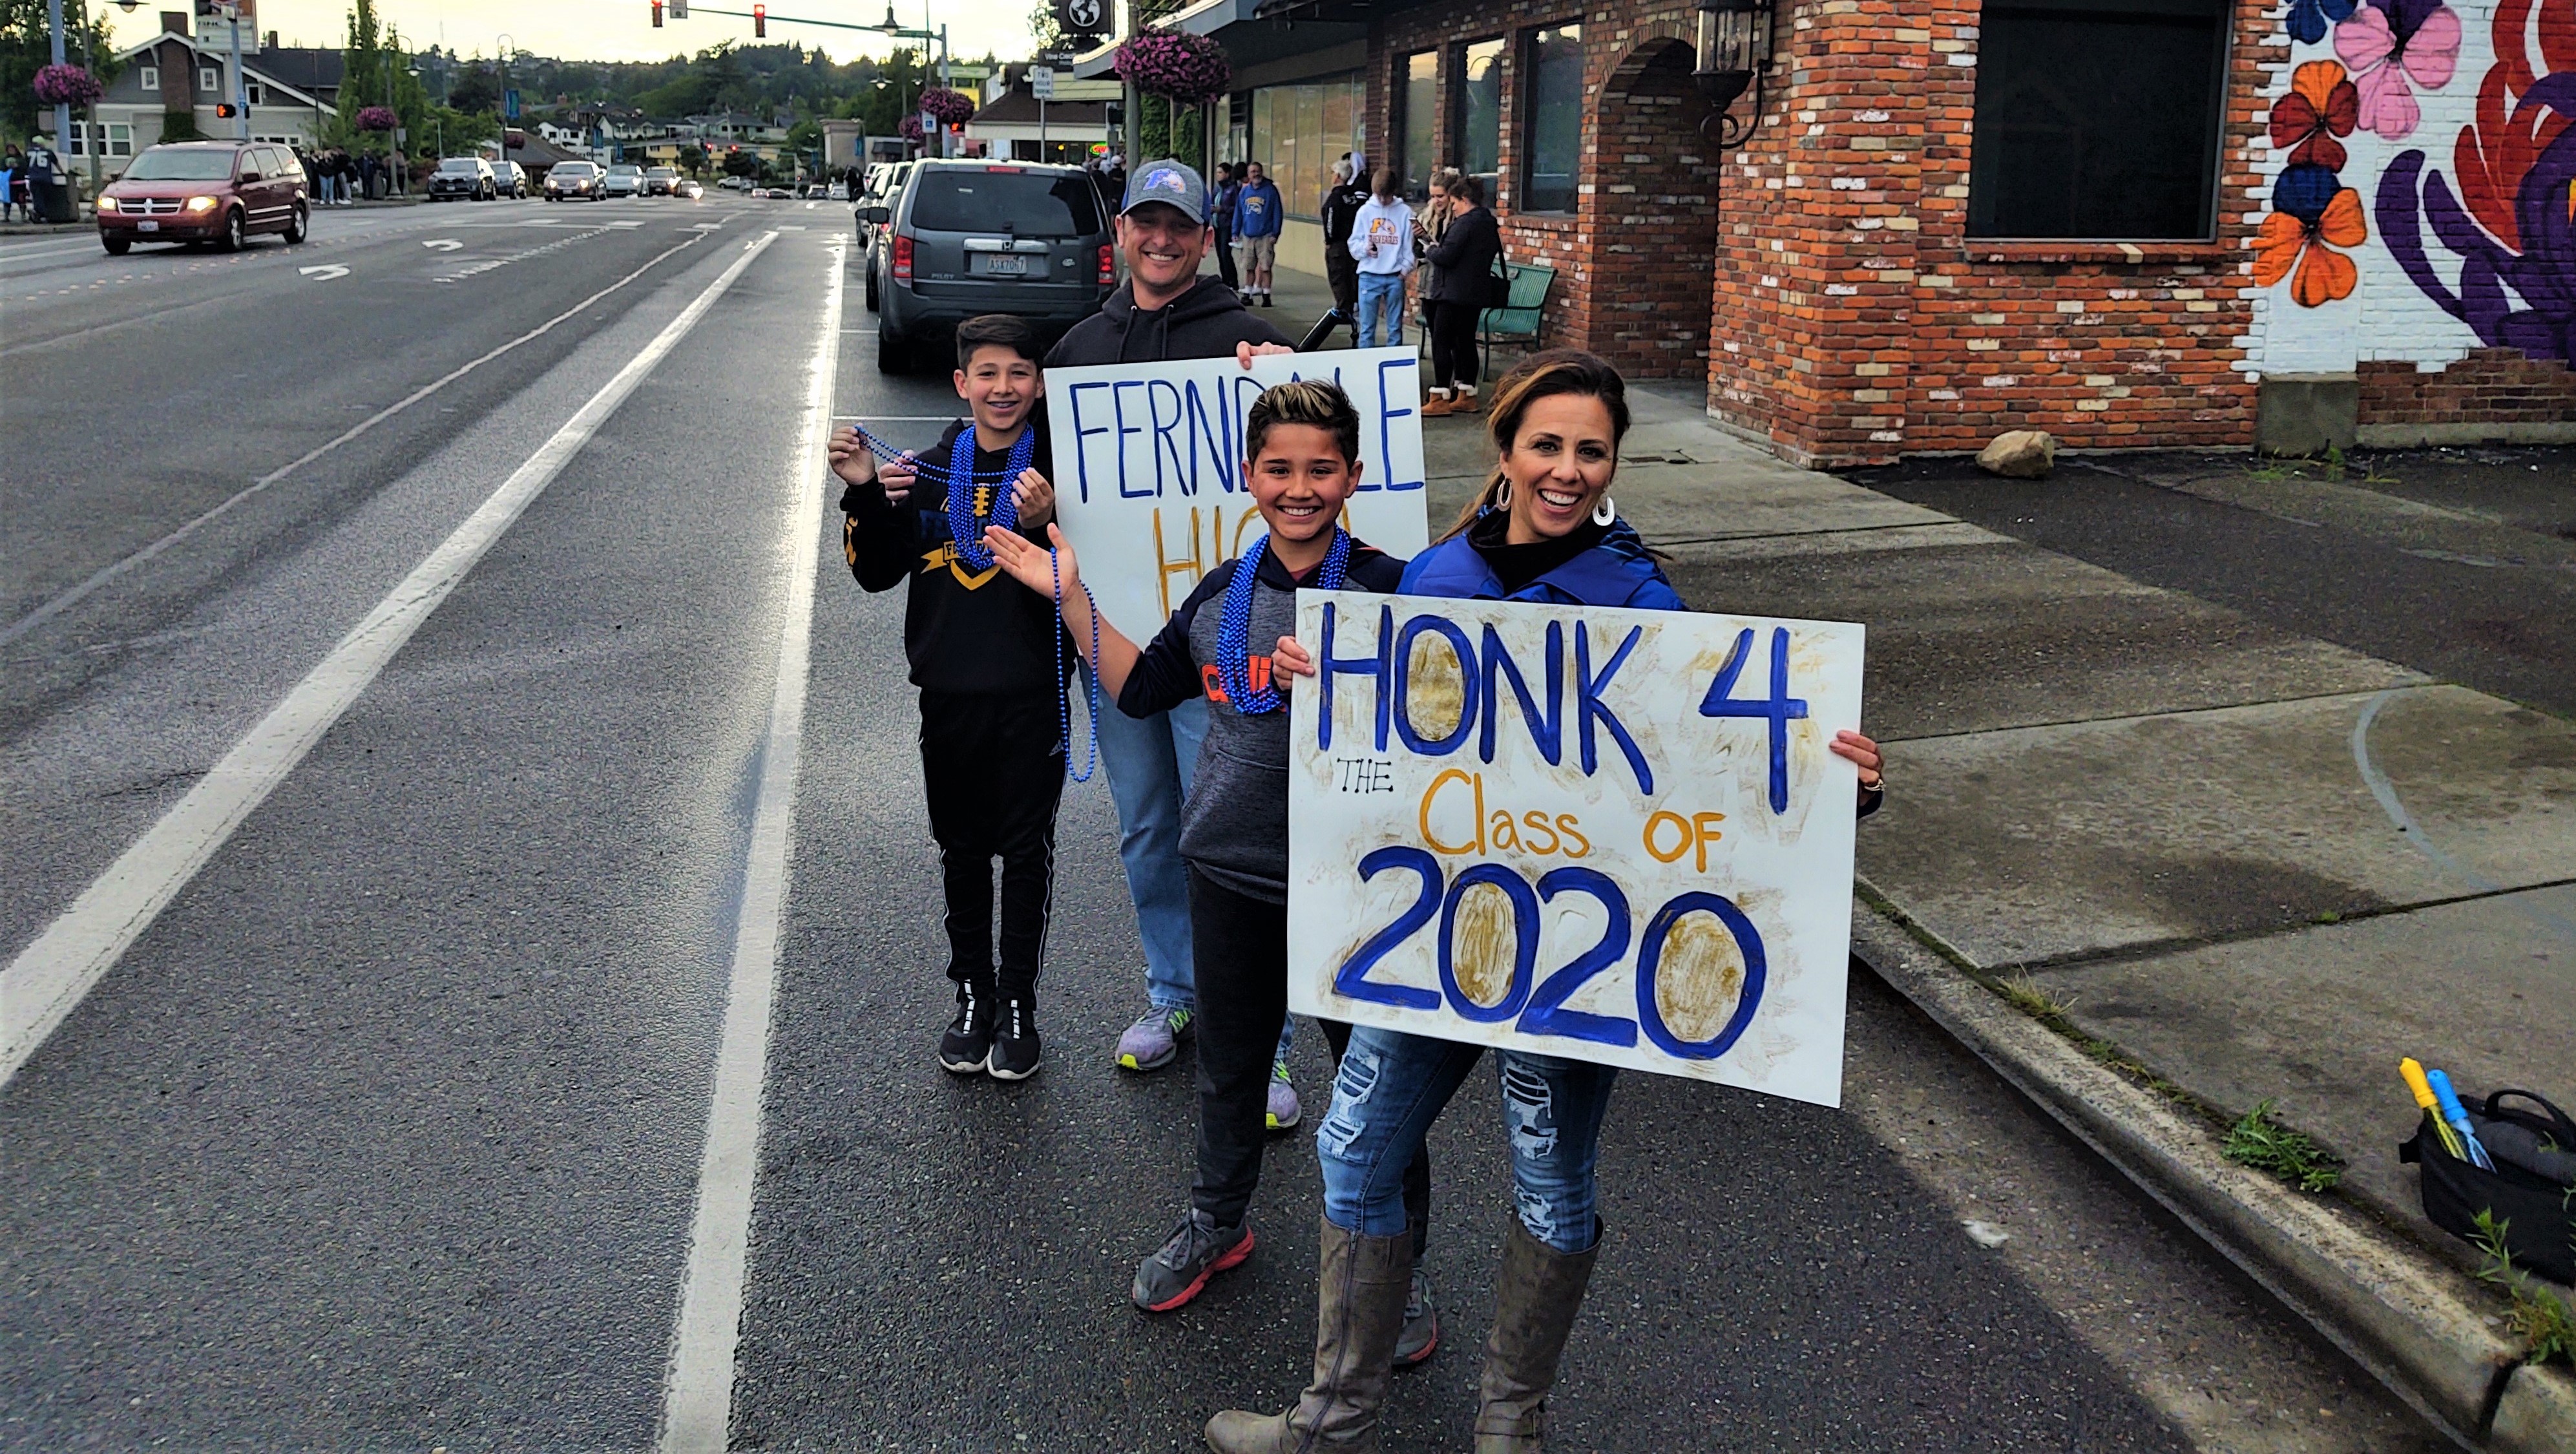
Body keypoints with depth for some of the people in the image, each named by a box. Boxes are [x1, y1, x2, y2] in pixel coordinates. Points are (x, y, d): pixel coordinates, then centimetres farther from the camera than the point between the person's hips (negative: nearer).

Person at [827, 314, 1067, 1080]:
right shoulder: (928, 471, 4)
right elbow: (878, 572, 4)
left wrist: (1047, 525, -27)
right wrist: (865, 496, -10)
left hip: (1033, 695, -3)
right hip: (949, 695, 3)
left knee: (1027, 851, 5)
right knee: (961, 850, 13)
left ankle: (1018, 1003, 18)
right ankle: (972, 994, 28)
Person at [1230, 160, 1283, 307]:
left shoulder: (1270, 190, -3)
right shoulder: (1244, 191, 9)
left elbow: (1278, 213, -4)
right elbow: (1238, 213, 13)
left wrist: (1275, 234, -9)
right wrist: (1236, 233, 7)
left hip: (1265, 237, -4)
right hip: (1247, 236, 4)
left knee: (1265, 267, -4)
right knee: (1249, 267, 10)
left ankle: (1266, 295, 3)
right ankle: (1248, 294, 19)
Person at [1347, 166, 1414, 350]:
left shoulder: (1404, 212, 1)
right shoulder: (1365, 211, 4)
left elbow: (1409, 245, 3)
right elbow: (1353, 243, 5)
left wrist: (1405, 268, -7)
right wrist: (1365, 248, -15)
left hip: (1395, 277, 0)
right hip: (1369, 276, 0)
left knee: (1395, 328, 7)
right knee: (1367, 327, 1)